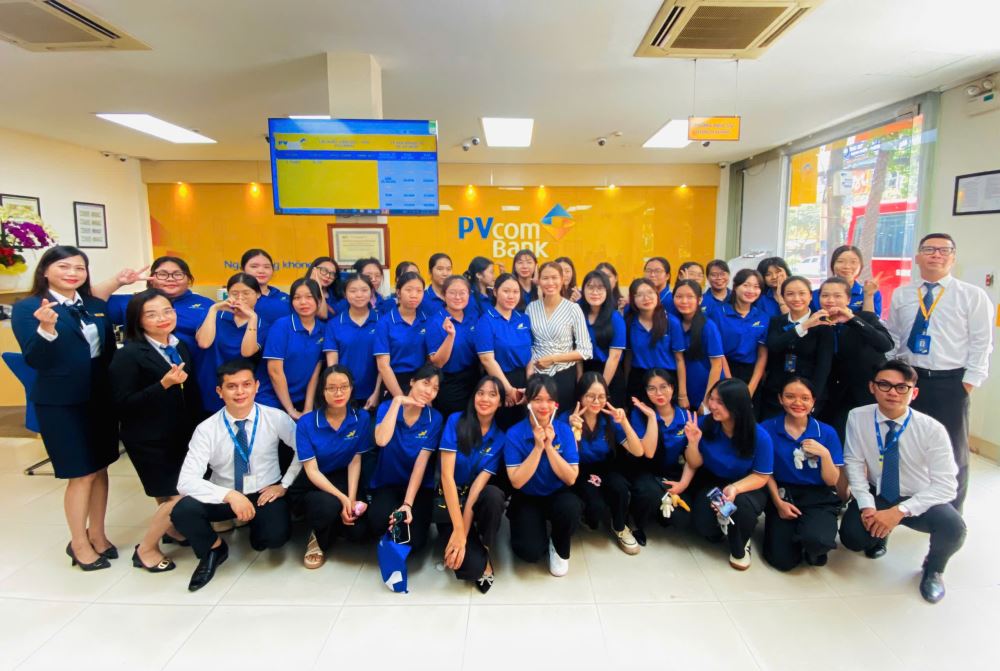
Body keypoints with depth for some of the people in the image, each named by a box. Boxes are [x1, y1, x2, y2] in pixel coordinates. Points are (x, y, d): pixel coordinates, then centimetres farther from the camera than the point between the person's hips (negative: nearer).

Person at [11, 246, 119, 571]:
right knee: (82, 474, 2)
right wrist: (46, 328, -33)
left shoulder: (98, 306, 7)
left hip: (100, 398, 5)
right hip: (60, 403, -5)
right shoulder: (27, 308, -8)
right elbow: (34, 360, -16)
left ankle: (97, 535, 30)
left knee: (100, 468, 13)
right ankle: (79, 544, 21)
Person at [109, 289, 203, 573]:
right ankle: (145, 550, 19)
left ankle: (172, 530, 41)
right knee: (176, 497, -3)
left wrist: (198, 429, 7)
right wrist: (163, 384, -28)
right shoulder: (128, 354, -15)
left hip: (183, 435, 6)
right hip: (149, 441, -6)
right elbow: (122, 405, -18)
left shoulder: (180, 347, 5)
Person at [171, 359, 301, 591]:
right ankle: (214, 549, 5)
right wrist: (230, 495, -33)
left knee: (277, 535, -28)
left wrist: (285, 484, -8)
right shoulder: (207, 430, -13)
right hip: (224, 496, 1)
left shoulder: (276, 418, -12)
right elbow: (186, 480, -20)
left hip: (265, 493, -1)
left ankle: (255, 525, 12)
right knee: (182, 511, -27)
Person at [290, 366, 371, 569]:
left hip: (344, 479, 2)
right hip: (311, 485, -2)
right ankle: (319, 538, 2)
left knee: (358, 530, -19)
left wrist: (351, 498, -18)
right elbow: (311, 470, -16)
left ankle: (331, 526, 19)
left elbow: (355, 461, -5)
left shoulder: (362, 418, -9)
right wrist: (341, 498, -27)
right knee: (330, 505, -35)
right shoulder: (306, 423, -14)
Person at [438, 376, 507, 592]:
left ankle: (484, 552, -7)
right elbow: (447, 475, -21)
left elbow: (480, 483, -15)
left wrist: (463, 534, -24)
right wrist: (458, 530, -27)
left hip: (478, 498, 3)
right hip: (451, 498, -2)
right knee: (472, 566, -25)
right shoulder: (456, 421, -14)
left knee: (494, 494, -35)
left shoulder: (500, 438, -7)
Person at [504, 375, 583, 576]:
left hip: (558, 495, 2)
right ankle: (540, 535, 14)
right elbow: (517, 482, -20)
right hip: (527, 499, -1)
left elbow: (570, 479, -16)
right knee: (530, 551, -24)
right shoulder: (515, 434, -15)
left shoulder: (564, 430, -11)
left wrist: (549, 446, -27)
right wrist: (538, 447, -27)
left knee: (571, 507, -33)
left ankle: (560, 548, 1)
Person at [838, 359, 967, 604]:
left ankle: (932, 570, 6)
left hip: (919, 501, -1)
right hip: (877, 496, 1)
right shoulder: (857, 418, -14)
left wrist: (899, 511, -27)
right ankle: (880, 530, 20)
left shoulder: (932, 429, -19)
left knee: (952, 528, -32)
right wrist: (867, 505, -21)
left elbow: (946, 486, -19)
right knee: (852, 536, -22)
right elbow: (853, 463, -9)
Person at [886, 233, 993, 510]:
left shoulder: (973, 295, -2)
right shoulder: (901, 295, 5)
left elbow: (981, 342, -3)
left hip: (951, 383, -2)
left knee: (953, 450, 10)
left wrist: (970, 381, -9)